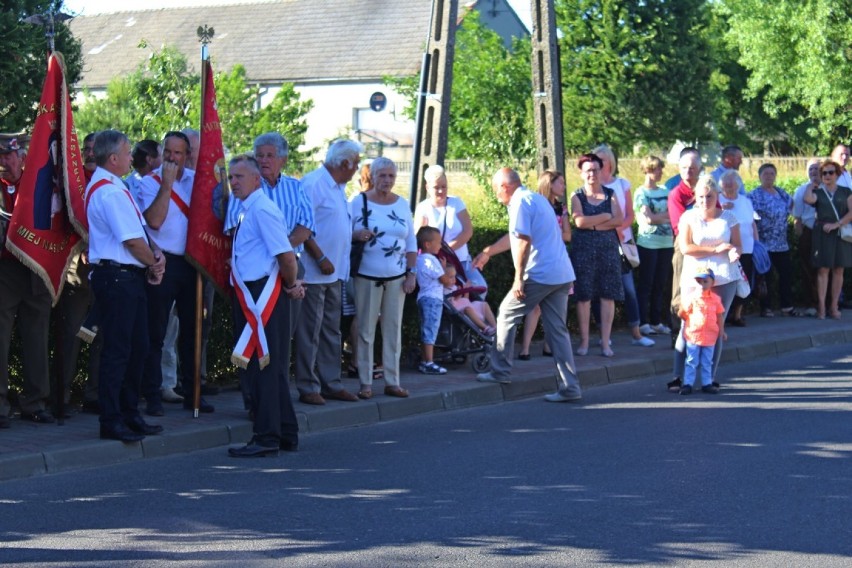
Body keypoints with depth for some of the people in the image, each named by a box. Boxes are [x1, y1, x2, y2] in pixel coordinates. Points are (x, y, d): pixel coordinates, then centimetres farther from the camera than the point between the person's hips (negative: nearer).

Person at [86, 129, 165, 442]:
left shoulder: (114, 187, 17)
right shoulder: (108, 191, -16)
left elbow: (140, 230, 18)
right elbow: (131, 241, -18)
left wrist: (156, 253, 0)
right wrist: (154, 264, -2)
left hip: (129, 278, 11)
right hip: (116, 278, -11)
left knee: (138, 346, 15)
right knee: (117, 350, -6)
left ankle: (129, 414, 24)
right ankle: (110, 421, -1)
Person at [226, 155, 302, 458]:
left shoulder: (262, 209, -15)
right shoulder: (246, 211, 15)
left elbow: (286, 255, -21)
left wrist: (291, 285, -6)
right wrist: (290, 285, 16)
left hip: (263, 295, -10)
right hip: (250, 296, 10)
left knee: (264, 367, -6)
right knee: (271, 367, 15)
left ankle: (266, 439, -3)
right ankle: (286, 435, 23)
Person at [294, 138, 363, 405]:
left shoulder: (337, 188, 16)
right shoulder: (313, 184, -15)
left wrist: (355, 235, 12)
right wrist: (321, 259, -19)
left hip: (334, 273, 10)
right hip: (314, 273, -10)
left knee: (331, 332, 14)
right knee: (310, 332, -3)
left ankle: (330, 384, 20)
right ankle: (308, 387, 2)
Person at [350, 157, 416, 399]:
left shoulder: (402, 204, 9)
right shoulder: (359, 202, -1)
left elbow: (411, 243, 12)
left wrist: (412, 273, 5)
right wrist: (357, 235, -22)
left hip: (396, 278, 3)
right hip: (367, 276, -3)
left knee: (393, 330, 6)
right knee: (366, 330, -1)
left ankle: (392, 381, 12)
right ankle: (365, 383, 5)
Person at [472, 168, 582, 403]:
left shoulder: (520, 202, -8)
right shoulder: (537, 198, 22)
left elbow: (523, 242, -19)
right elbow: (515, 236, 34)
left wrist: (518, 278, -17)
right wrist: (487, 252, 42)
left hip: (539, 275, -9)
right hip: (562, 275, 9)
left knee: (507, 315, 8)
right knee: (557, 330, 7)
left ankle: (500, 372, 15)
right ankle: (570, 387, 3)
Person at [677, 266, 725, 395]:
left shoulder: (715, 299, 2)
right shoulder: (692, 298, -7)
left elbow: (720, 316, 10)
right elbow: (682, 314, -1)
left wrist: (721, 331, 8)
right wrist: (691, 321, 2)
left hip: (710, 336, 3)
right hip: (693, 335, -3)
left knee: (707, 362, 10)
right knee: (692, 362, 1)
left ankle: (707, 383, 17)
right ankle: (687, 384, 5)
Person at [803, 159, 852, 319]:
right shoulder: (818, 192, 9)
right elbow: (808, 199, -15)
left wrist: (835, 224, -12)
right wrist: (811, 184, 2)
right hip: (823, 234, -1)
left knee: (838, 270, 1)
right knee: (823, 269, -7)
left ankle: (834, 306, 6)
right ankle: (821, 307, -7)